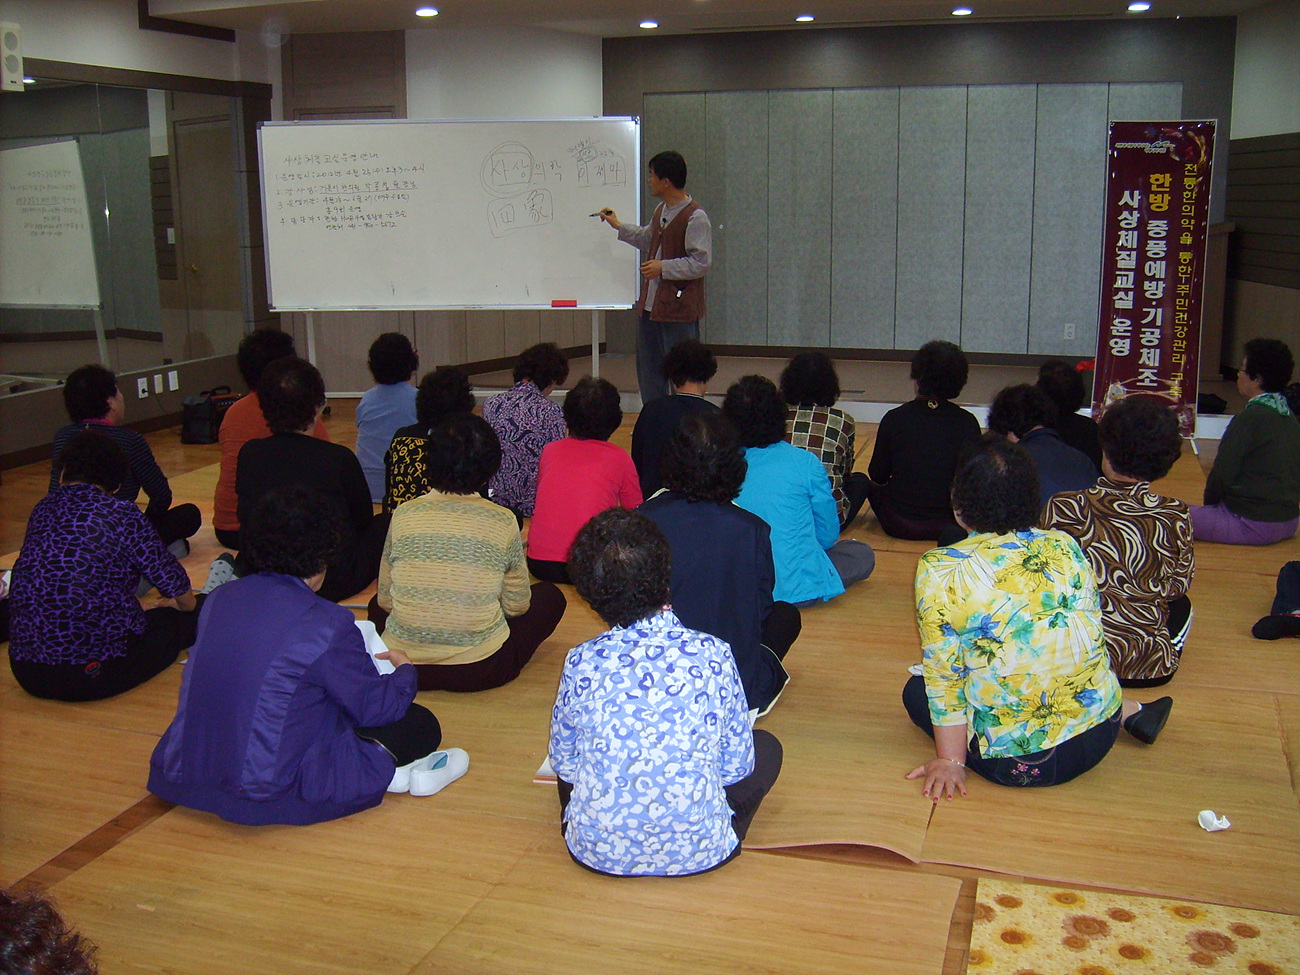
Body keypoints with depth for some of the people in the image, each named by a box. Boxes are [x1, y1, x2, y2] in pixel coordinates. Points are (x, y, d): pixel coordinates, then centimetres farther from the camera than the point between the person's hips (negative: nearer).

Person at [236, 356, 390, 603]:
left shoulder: (248, 454, -5)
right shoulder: (339, 458, -16)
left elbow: (247, 517, 11)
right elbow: (363, 518, 2)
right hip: (333, 583, -6)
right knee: (384, 524, 19)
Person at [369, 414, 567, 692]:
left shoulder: (403, 515, -4)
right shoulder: (503, 522, -8)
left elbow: (386, 600, 5)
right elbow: (517, 606, 3)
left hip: (403, 669, 2)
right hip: (479, 672, -1)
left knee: (378, 606, 36)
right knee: (551, 597, 19)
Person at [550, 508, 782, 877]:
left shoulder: (582, 663, -14)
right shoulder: (713, 655, -16)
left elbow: (562, 761, 1)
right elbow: (737, 766, -5)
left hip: (598, 852, 2)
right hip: (696, 851, -2)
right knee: (767, 748, 21)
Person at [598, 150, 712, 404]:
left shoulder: (695, 217, -17)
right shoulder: (661, 210, 12)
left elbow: (701, 263, -21)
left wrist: (664, 267, -20)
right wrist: (619, 226, 30)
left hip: (680, 308, -9)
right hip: (650, 304, 10)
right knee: (647, 369, 16)